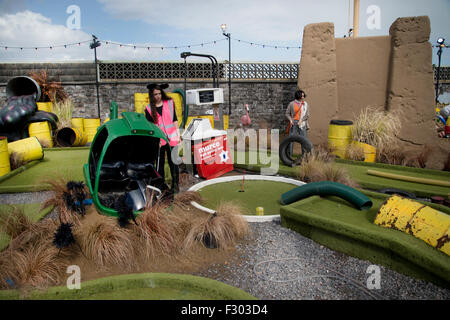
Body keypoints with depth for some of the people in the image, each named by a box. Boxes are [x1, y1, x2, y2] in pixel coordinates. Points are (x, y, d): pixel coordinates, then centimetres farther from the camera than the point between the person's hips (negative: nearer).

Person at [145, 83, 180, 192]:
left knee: (173, 162, 3)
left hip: (171, 138, 0)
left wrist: (178, 135, 6)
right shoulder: (149, 108, 3)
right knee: (160, 162, 7)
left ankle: (175, 185, 14)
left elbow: (175, 120, 10)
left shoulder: (170, 103, 6)